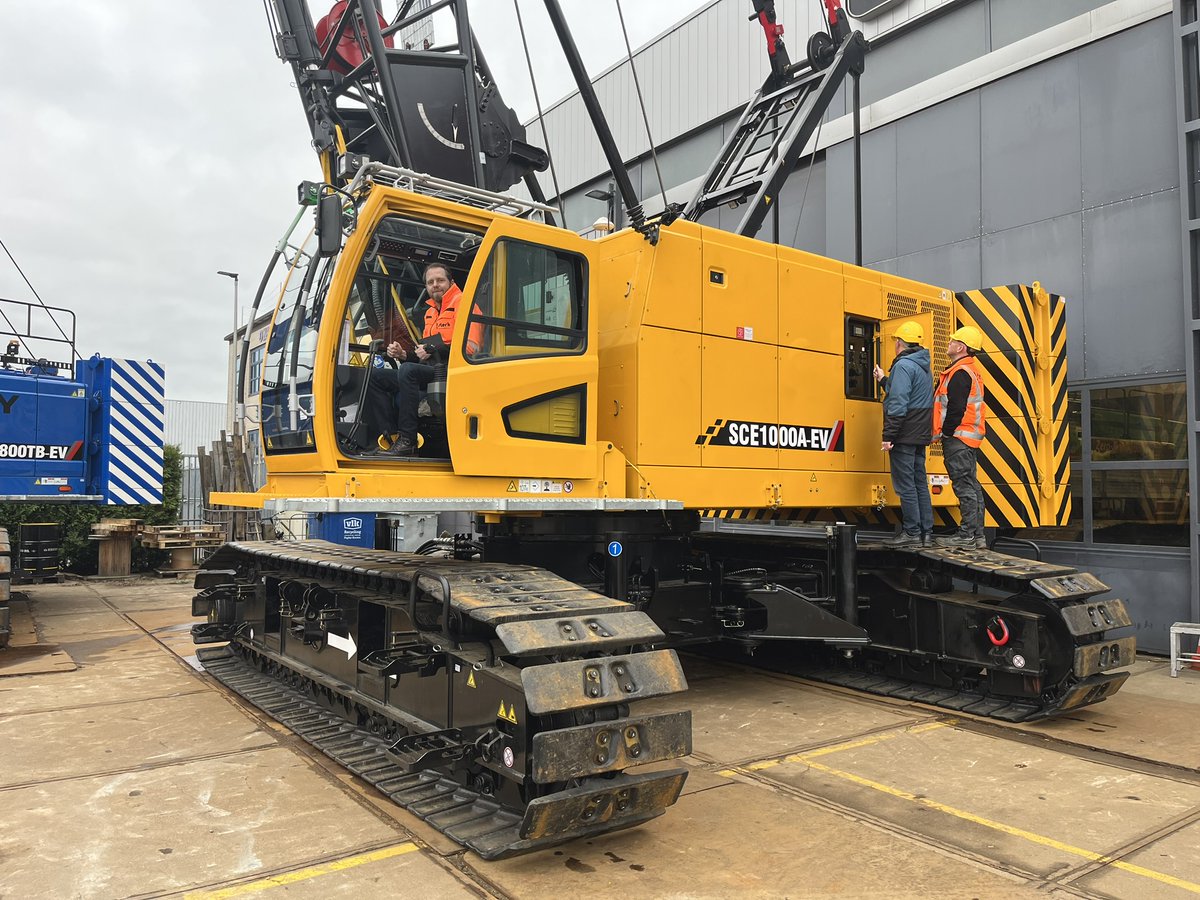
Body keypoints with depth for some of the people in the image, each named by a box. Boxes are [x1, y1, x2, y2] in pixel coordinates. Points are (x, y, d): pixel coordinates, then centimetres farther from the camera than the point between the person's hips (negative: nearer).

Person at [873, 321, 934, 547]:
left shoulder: (904, 365, -14)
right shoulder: (923, 367, 16)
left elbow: (898, 403, -21)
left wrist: (888, 435, -21)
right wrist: (884, 380, 35)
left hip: (905, 435, -9)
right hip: (921, 435, 9)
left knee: (905, 484, -5)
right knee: (920, 483, 11)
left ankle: (912, 532, -3)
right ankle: (926, 532, 15)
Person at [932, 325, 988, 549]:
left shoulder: (960, 373, -14)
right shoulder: (971, 371, 19)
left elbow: (956, 408, -21)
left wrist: (945, 433, -13)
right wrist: (946, 433, 19)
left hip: (958, 438, -11)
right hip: (968, 438, 11)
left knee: (964, 485, -8)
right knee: (971, 485, 11)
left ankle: (967, 535, -6)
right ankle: (977, 536, 15)